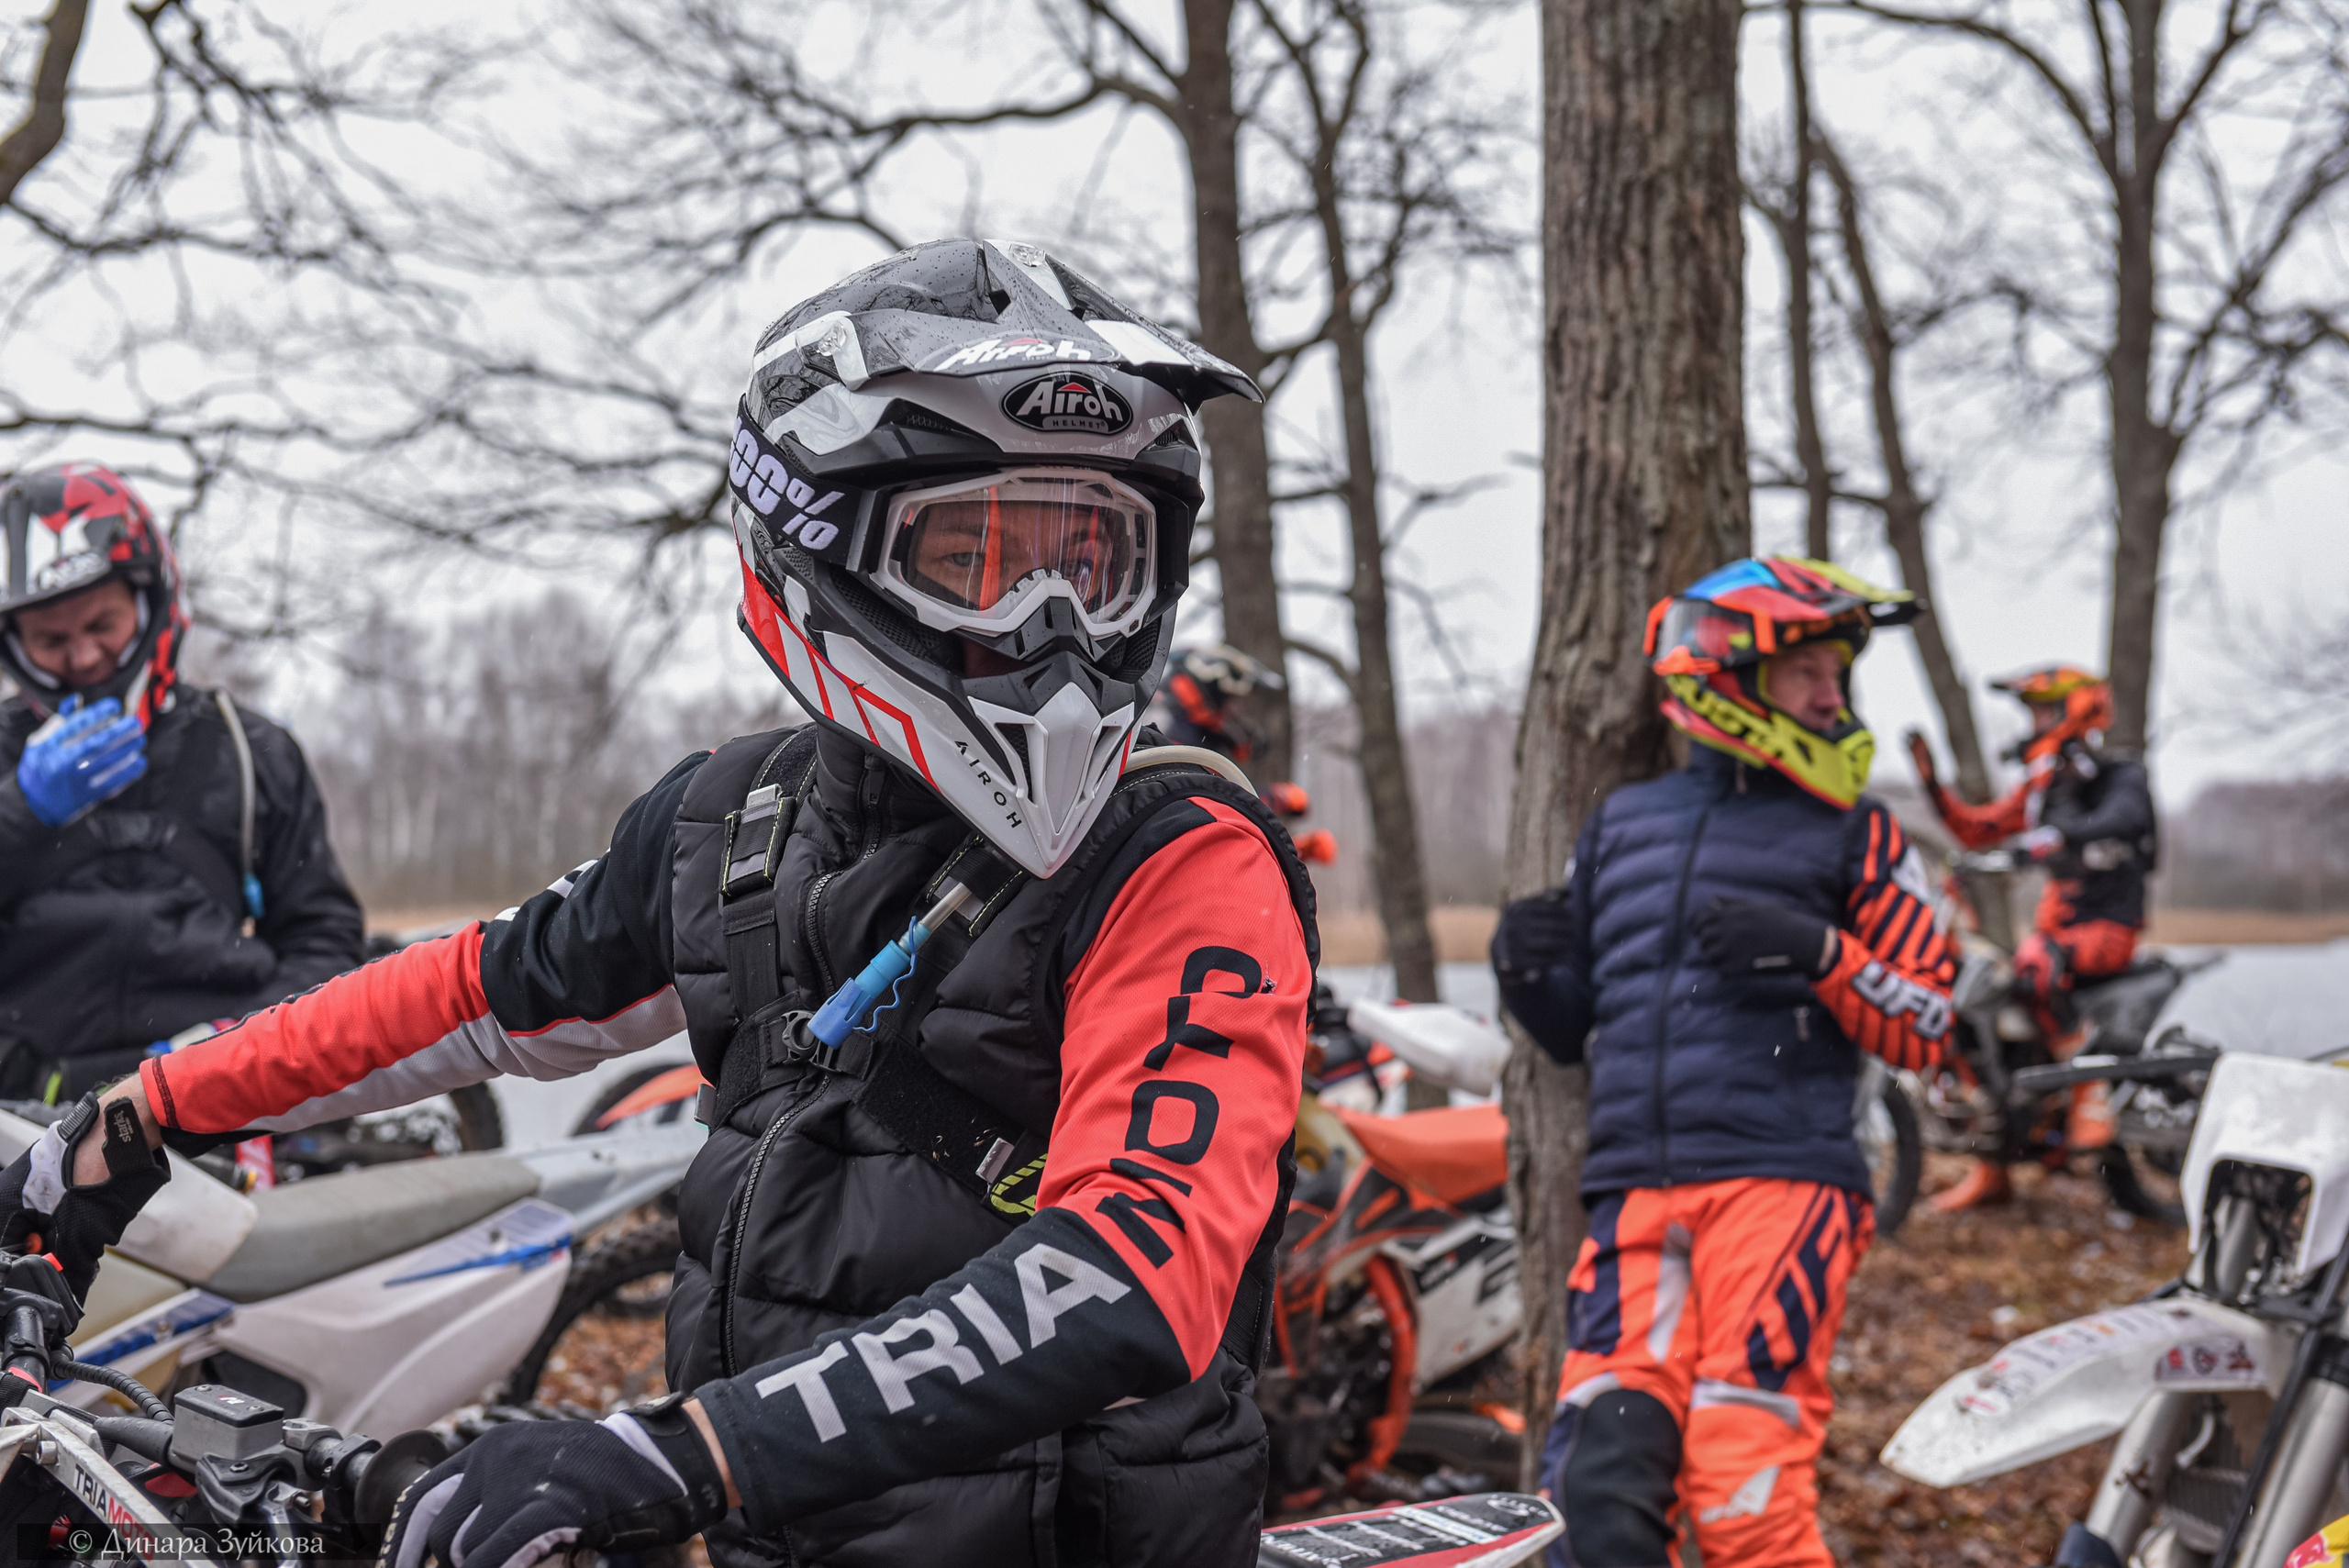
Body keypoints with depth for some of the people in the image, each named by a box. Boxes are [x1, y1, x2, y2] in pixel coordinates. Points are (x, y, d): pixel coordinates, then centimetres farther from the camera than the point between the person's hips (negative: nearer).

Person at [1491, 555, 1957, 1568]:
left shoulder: (1854, 832, 12)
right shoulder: (1619, 827, 21)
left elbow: (1926, 1023, 6)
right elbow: (1576, 1031, 26)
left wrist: (1819, 952, -10)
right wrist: (1526, 970, 4)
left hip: (1782, 1187, -3)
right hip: (1634, 1199, 3)